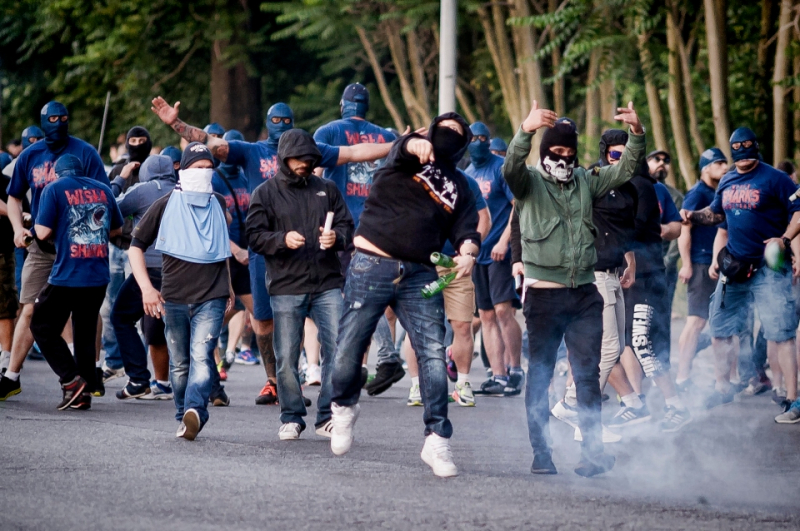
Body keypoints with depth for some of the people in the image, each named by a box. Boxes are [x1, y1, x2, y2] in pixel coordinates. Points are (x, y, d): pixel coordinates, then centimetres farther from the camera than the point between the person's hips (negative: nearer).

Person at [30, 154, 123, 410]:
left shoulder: (54, 189, -4)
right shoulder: (103, 190, 10)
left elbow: (43, 232, -9)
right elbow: (116, 229, 19)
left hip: (66, 276, -5)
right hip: (99, 276, 5)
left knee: (43, 327, 7)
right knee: (85, 332, 15)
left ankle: (72, 380, -6)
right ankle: (85, 391, 13)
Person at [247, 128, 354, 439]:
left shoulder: (327, 189, 15)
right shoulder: (266, 193, 8)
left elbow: (347, 225, 15)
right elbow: (255, 236, 1)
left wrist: (337, 237, -8)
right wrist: (282, 239, -17)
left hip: (327, 284, 2)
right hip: (286, 288, -2)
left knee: (337, 349, -6)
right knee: (286, 358, 0)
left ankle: (328, 417, 2)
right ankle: (291, 418, 13)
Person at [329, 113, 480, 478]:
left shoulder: (460, 188, 17)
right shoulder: (409, 159, 6)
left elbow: (466, 229, 6)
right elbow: (403, 149, -18)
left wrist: (468, 252, -18)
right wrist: (416, 145, -43)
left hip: (420, 276, 3)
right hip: (372, 266, -3)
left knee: (433, 353, -9)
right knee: (349, 348, -2)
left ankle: (437, 441, -5)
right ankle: (344, 409, 27)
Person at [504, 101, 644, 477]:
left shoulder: (586, 181, 14)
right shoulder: (530, 182, 1)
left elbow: (625, 170, 7)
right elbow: (512, 167, -20)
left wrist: (637, 133, -12)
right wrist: (526, 130, -39)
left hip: (584, 294, 3)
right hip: (543, 294, -3)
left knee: (588, 375, 0)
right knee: (540, 374, 2)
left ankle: (593, 451, 1)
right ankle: (541, 453, 6)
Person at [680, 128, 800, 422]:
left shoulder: (774, 178, -8)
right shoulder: (727, 182, 12)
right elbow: (716, 212, 28)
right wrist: (695, 217, 8)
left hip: (769, 267, -7)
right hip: (734, 265, 7)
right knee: (720, 328, 13)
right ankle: (723, 387, 30)